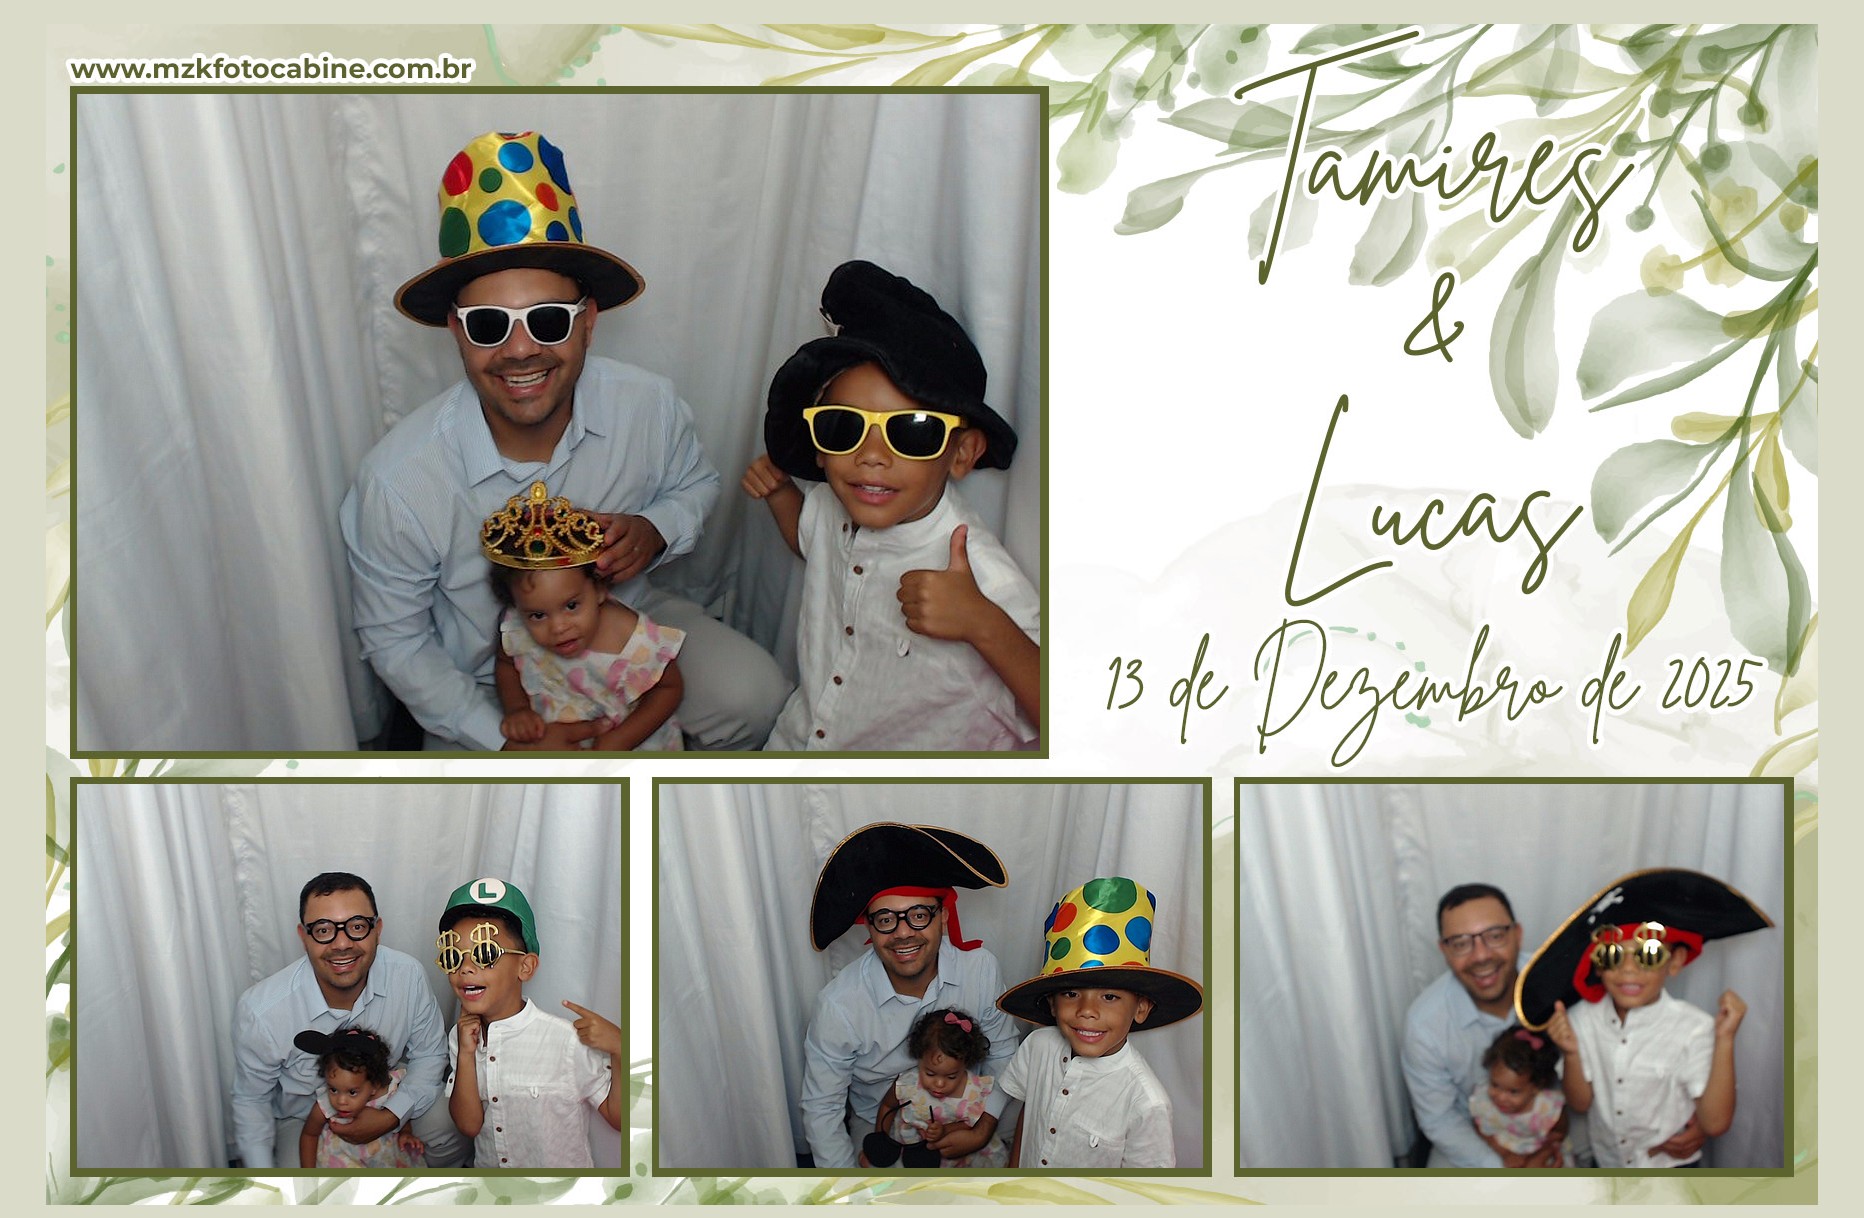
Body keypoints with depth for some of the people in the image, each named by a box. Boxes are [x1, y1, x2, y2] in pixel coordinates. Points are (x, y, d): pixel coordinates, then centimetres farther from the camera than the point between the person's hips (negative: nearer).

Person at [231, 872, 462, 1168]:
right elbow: (251, 1100, -13)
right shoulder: (258, 1011, -29)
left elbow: (429, 1055, -7)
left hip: (387, 1099, 2)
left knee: (451, 1138, -19)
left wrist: (392, 1116, -23)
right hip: (302, 1118, -2)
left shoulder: (408, 975, -23)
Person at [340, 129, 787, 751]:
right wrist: (504, 740, -20)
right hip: (482, 690, -1)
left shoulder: (649, 406, -19)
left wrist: (656, 531, -19)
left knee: (752, 697, -20)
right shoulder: (397, 481, -27)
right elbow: (395, 640, -12)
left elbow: (694, 483, 5)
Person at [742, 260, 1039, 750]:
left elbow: (1060, 723, -28)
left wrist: (982, 625, -38)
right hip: (792, 744, 5)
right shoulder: (829, 508, -4)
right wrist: (778, 488, 2)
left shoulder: (982, 580, -25)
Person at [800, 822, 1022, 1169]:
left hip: (962, 1124, 1)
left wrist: (982, 1132, -11)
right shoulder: (838, 1005, -22)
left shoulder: (981, 969, -15)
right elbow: (821, 1111, -12)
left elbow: (1002, 1056, 1)